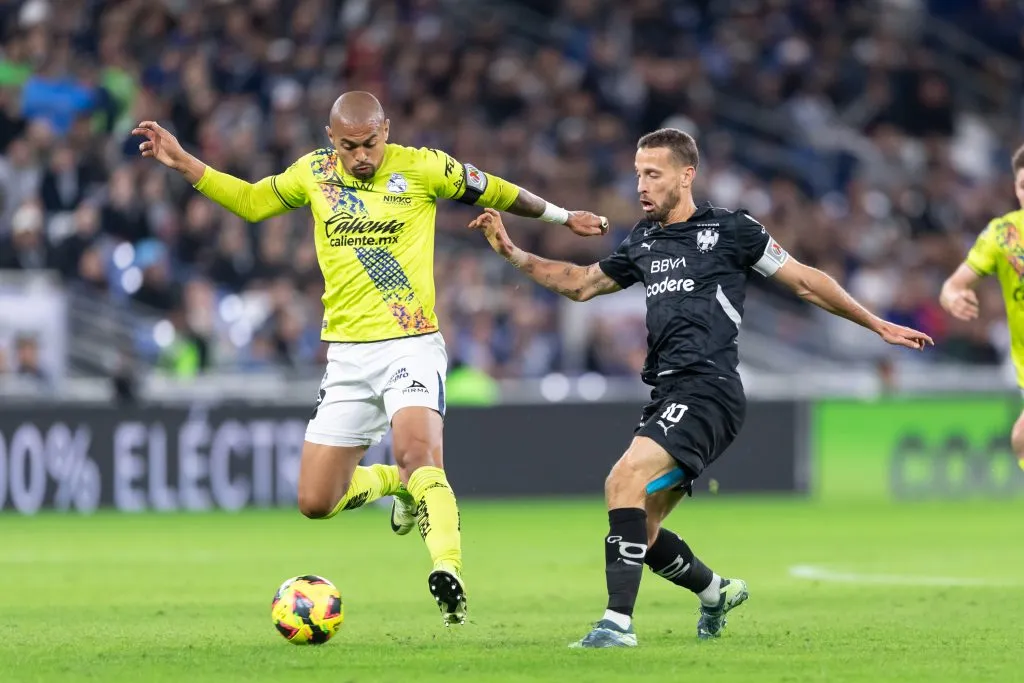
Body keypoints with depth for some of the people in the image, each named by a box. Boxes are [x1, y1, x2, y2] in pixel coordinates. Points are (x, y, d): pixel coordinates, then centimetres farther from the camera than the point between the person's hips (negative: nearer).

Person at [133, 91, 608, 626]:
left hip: (411, 346, -4)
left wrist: (562, 217, 20)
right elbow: (252, 201, 21)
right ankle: (396, 483, 30)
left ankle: (448, 570, -36)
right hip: (347, 355, 4)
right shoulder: (313, 173, 6)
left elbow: (496, 193, 11)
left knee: (418, 452, -32)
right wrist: (183, 163, 13)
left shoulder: (422, 168, -3)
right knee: (315, 502, 1)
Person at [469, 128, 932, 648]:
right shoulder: (643, 242, 18)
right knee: (640, 533, 6)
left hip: (708, 390, -7)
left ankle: (619, 622, -29)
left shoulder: (731, 231, 0)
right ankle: (717, 592, 33)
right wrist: (512, 253, 19)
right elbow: (581, 284, 29)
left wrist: (878, 325, 10)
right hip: (667, 397, 7)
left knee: (624, 480, -26)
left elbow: (805, 282, 7)